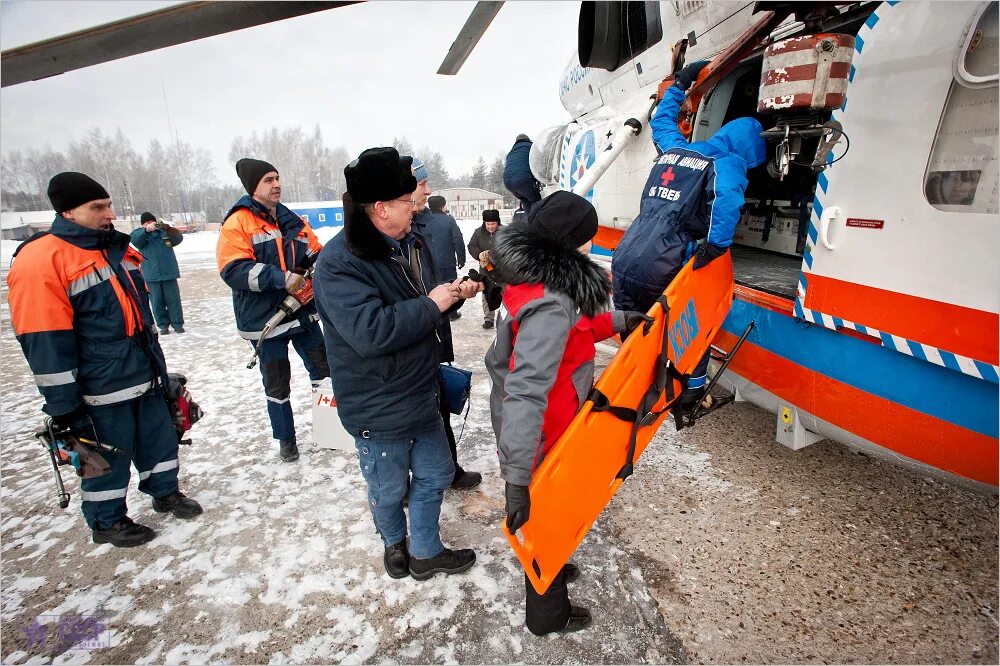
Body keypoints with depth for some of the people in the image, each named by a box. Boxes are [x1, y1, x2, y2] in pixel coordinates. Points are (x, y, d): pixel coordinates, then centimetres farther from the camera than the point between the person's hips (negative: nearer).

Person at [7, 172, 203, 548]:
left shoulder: (118, 249, 9)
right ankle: (106, 521, 29)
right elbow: (44, 341, -18)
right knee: (108, 456, 9)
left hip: (146, 375, 7)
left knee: (160, 438, 18)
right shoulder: (40, 261, -17)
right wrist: (63, 404, -16)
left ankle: (165, 493, 38)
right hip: (101, 389, -7)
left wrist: (156, 363, 21)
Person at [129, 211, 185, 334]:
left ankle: (177, 324, 9)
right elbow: (134, 239, -15)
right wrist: (146, 230, -33)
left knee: (173, 299, 3)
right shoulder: (140, 233, 8)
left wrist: (168, 229, -26)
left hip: (169, 273, 0)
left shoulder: (164, 231, 9)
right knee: (157, 302, 4)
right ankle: (163, 325, 12)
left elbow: (178, 239, -6)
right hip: (151, 275, 0)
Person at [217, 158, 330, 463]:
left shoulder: (293, 221, 7)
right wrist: (282, 278, -27)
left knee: (324, 369, 13)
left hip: (304, 312, 5)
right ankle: (286, 438, 29)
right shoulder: (237, 223, -11)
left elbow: (317, 254, 13)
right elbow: (233, 269, -20)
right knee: (277, 383, 10)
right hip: (264, 318, -5)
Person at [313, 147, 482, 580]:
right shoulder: (339, 263, -23)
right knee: (389, 490, 16)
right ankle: (395, 542, 49)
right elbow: (370, 331, -35)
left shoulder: (412, 244, 3)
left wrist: (455, 293, -3)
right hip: (378, 409, -7)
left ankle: (425, 553, 43)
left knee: (435, 475, 21)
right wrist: (431, 304, -25)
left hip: (422, 394, 8)